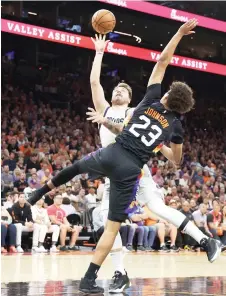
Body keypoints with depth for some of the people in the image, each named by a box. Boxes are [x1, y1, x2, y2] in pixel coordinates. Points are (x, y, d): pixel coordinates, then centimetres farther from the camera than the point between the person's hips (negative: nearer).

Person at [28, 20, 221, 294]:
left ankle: (39, 194, 49)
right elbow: (176, 160, 22)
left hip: (110, 154, 2)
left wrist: (180, 33, 14)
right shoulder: (175, 126, 7)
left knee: (76, 167, 37)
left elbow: (162, 61, 11)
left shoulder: (151, 100, 6)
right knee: (113, 226, 4)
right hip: (130, 171, -2)